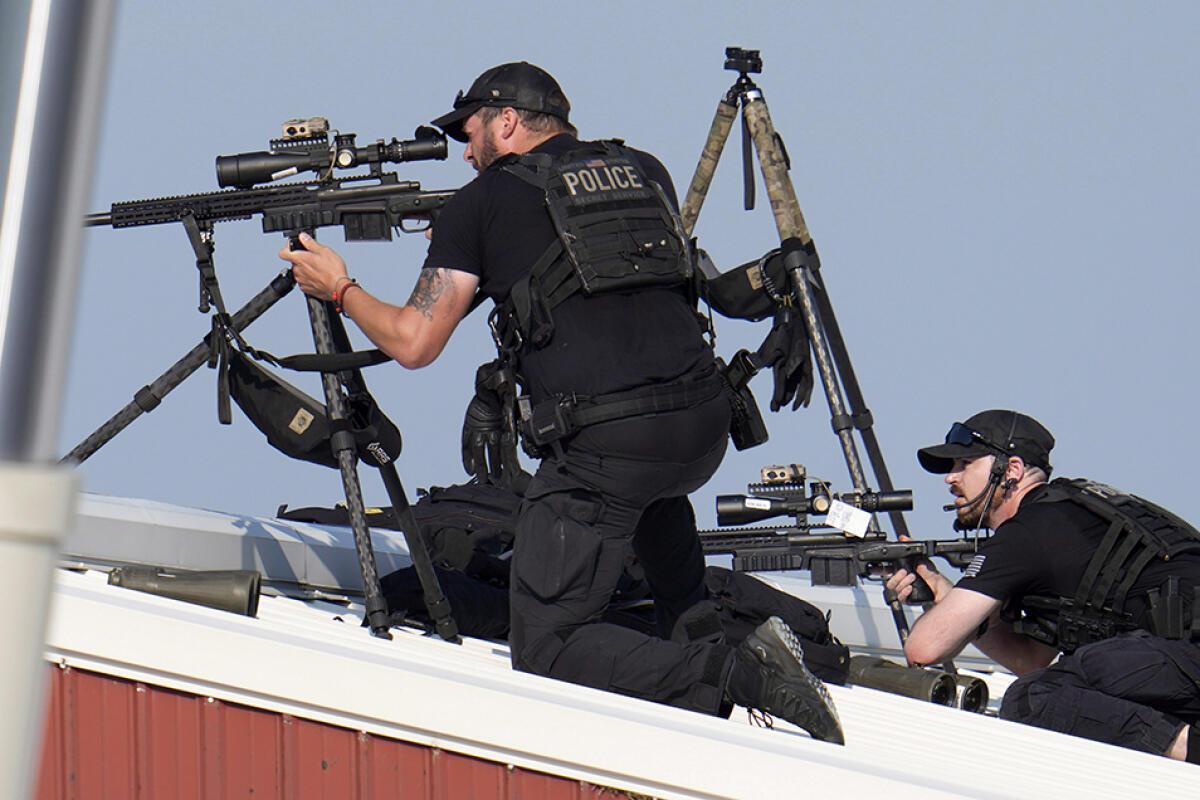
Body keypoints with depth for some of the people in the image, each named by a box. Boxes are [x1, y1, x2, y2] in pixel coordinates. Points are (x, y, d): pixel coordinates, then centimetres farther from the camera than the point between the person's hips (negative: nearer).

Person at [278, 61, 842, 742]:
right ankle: (697, 626, 28)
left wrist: (340, 289, 28)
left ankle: (733, 672, -19)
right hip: (705, 429, 6)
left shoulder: (483, 203, 8)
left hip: (602, 445, -6)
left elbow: (413, 343, 9)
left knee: (546, 649, 1)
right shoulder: (645, 172, 21)